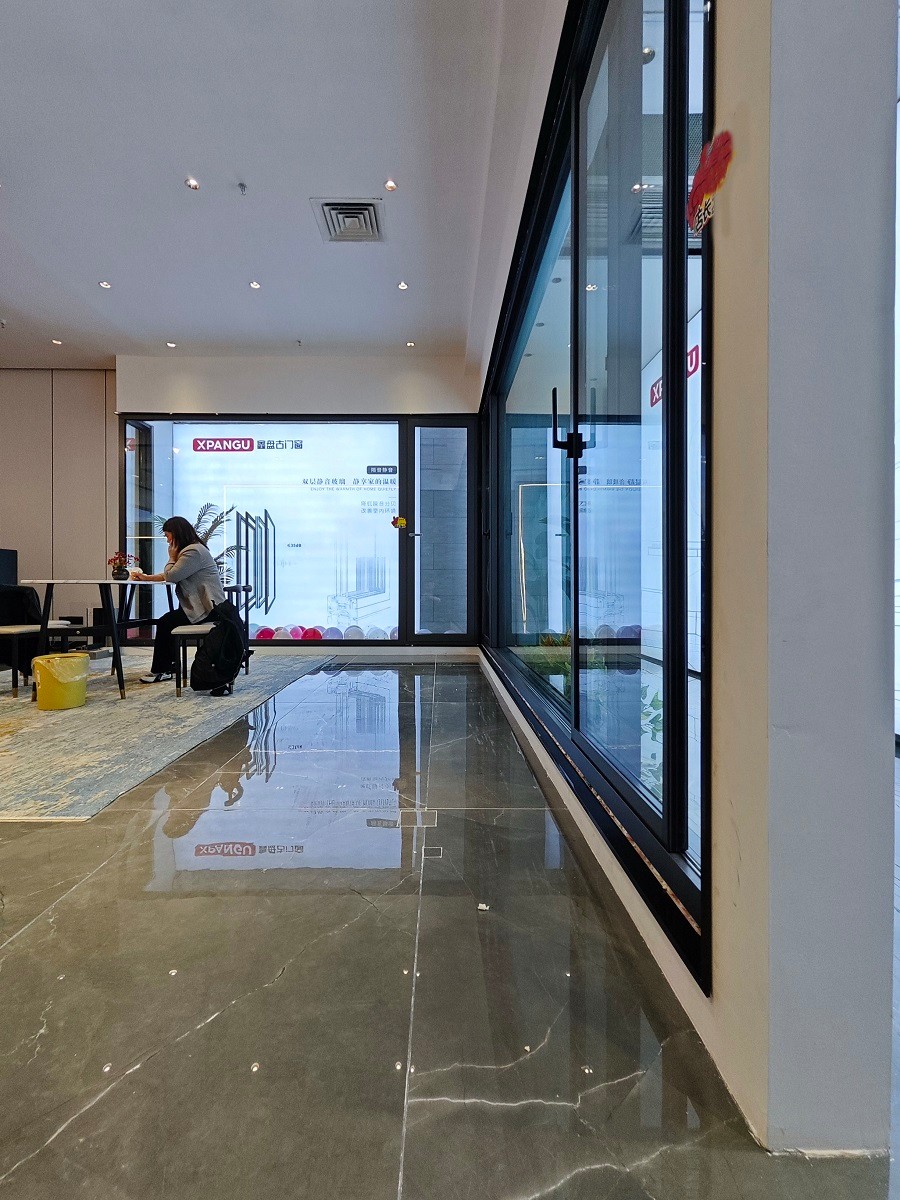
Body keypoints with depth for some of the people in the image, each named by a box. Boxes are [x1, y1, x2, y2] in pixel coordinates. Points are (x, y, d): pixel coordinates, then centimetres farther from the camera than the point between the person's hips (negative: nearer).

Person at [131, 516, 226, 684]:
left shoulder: (193, 552, -17)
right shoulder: (189, 550, 19)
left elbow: (170, 576, -17)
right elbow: (170, 576, 21)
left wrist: (172, 556, -1)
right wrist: (145, 577, 14)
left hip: (206, 609, -11)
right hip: (201, 606, 11)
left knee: (165, 623, -9)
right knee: (167, 621, 15)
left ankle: (160, 670, 3)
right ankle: (168, 666, 21)